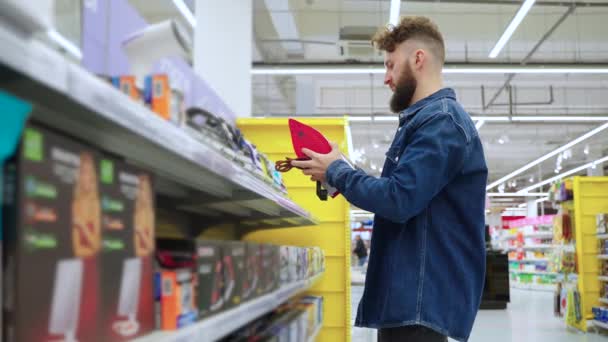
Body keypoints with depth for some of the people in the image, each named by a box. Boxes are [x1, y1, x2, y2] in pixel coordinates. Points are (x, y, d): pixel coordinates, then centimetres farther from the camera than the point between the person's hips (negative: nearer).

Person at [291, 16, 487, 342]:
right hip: (406, 294, 10)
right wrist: (338, 174, 9)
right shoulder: (426, 120, 19)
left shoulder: (441, 122, -15)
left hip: (422, 298, -10)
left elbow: (399, 200, -24)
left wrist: (336, 171, -8)